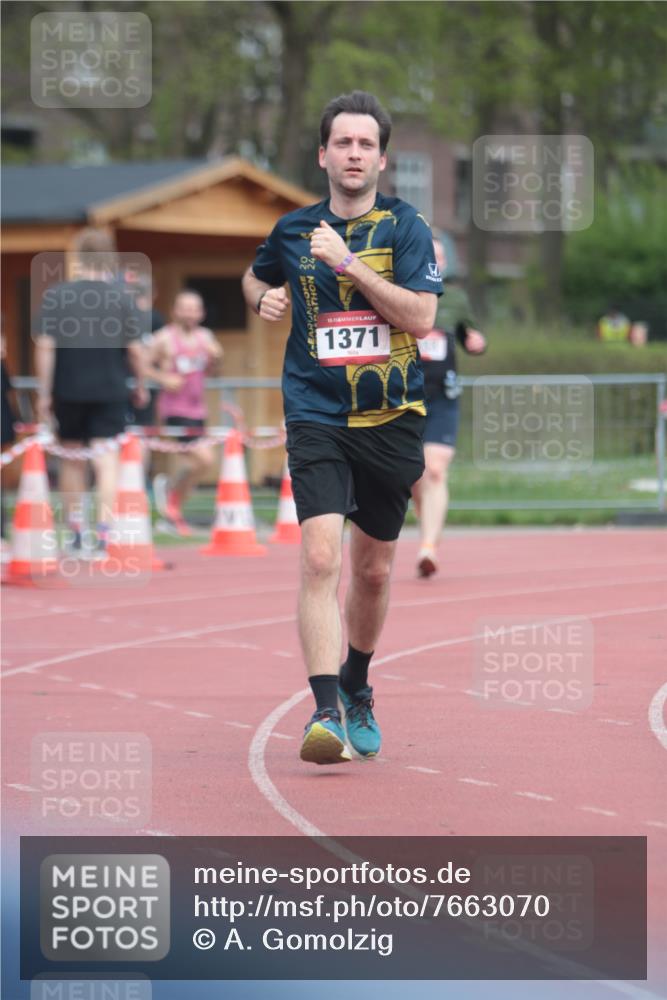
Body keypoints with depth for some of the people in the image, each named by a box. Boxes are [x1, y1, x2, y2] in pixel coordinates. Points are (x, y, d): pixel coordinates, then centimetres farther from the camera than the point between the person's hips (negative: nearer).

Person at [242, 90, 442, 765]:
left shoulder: (404, 227, -3)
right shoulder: (294, 230, 5)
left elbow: (422, 317, -16)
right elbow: (255, 276, 28)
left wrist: (348, 262, -20)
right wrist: (265, 297, 5)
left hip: (392, 422, 0)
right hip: (317, 418, 0)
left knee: (373, 569, 14)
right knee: (321, 557, -19)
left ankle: (356, 688, 38)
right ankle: (326, 713, -23)